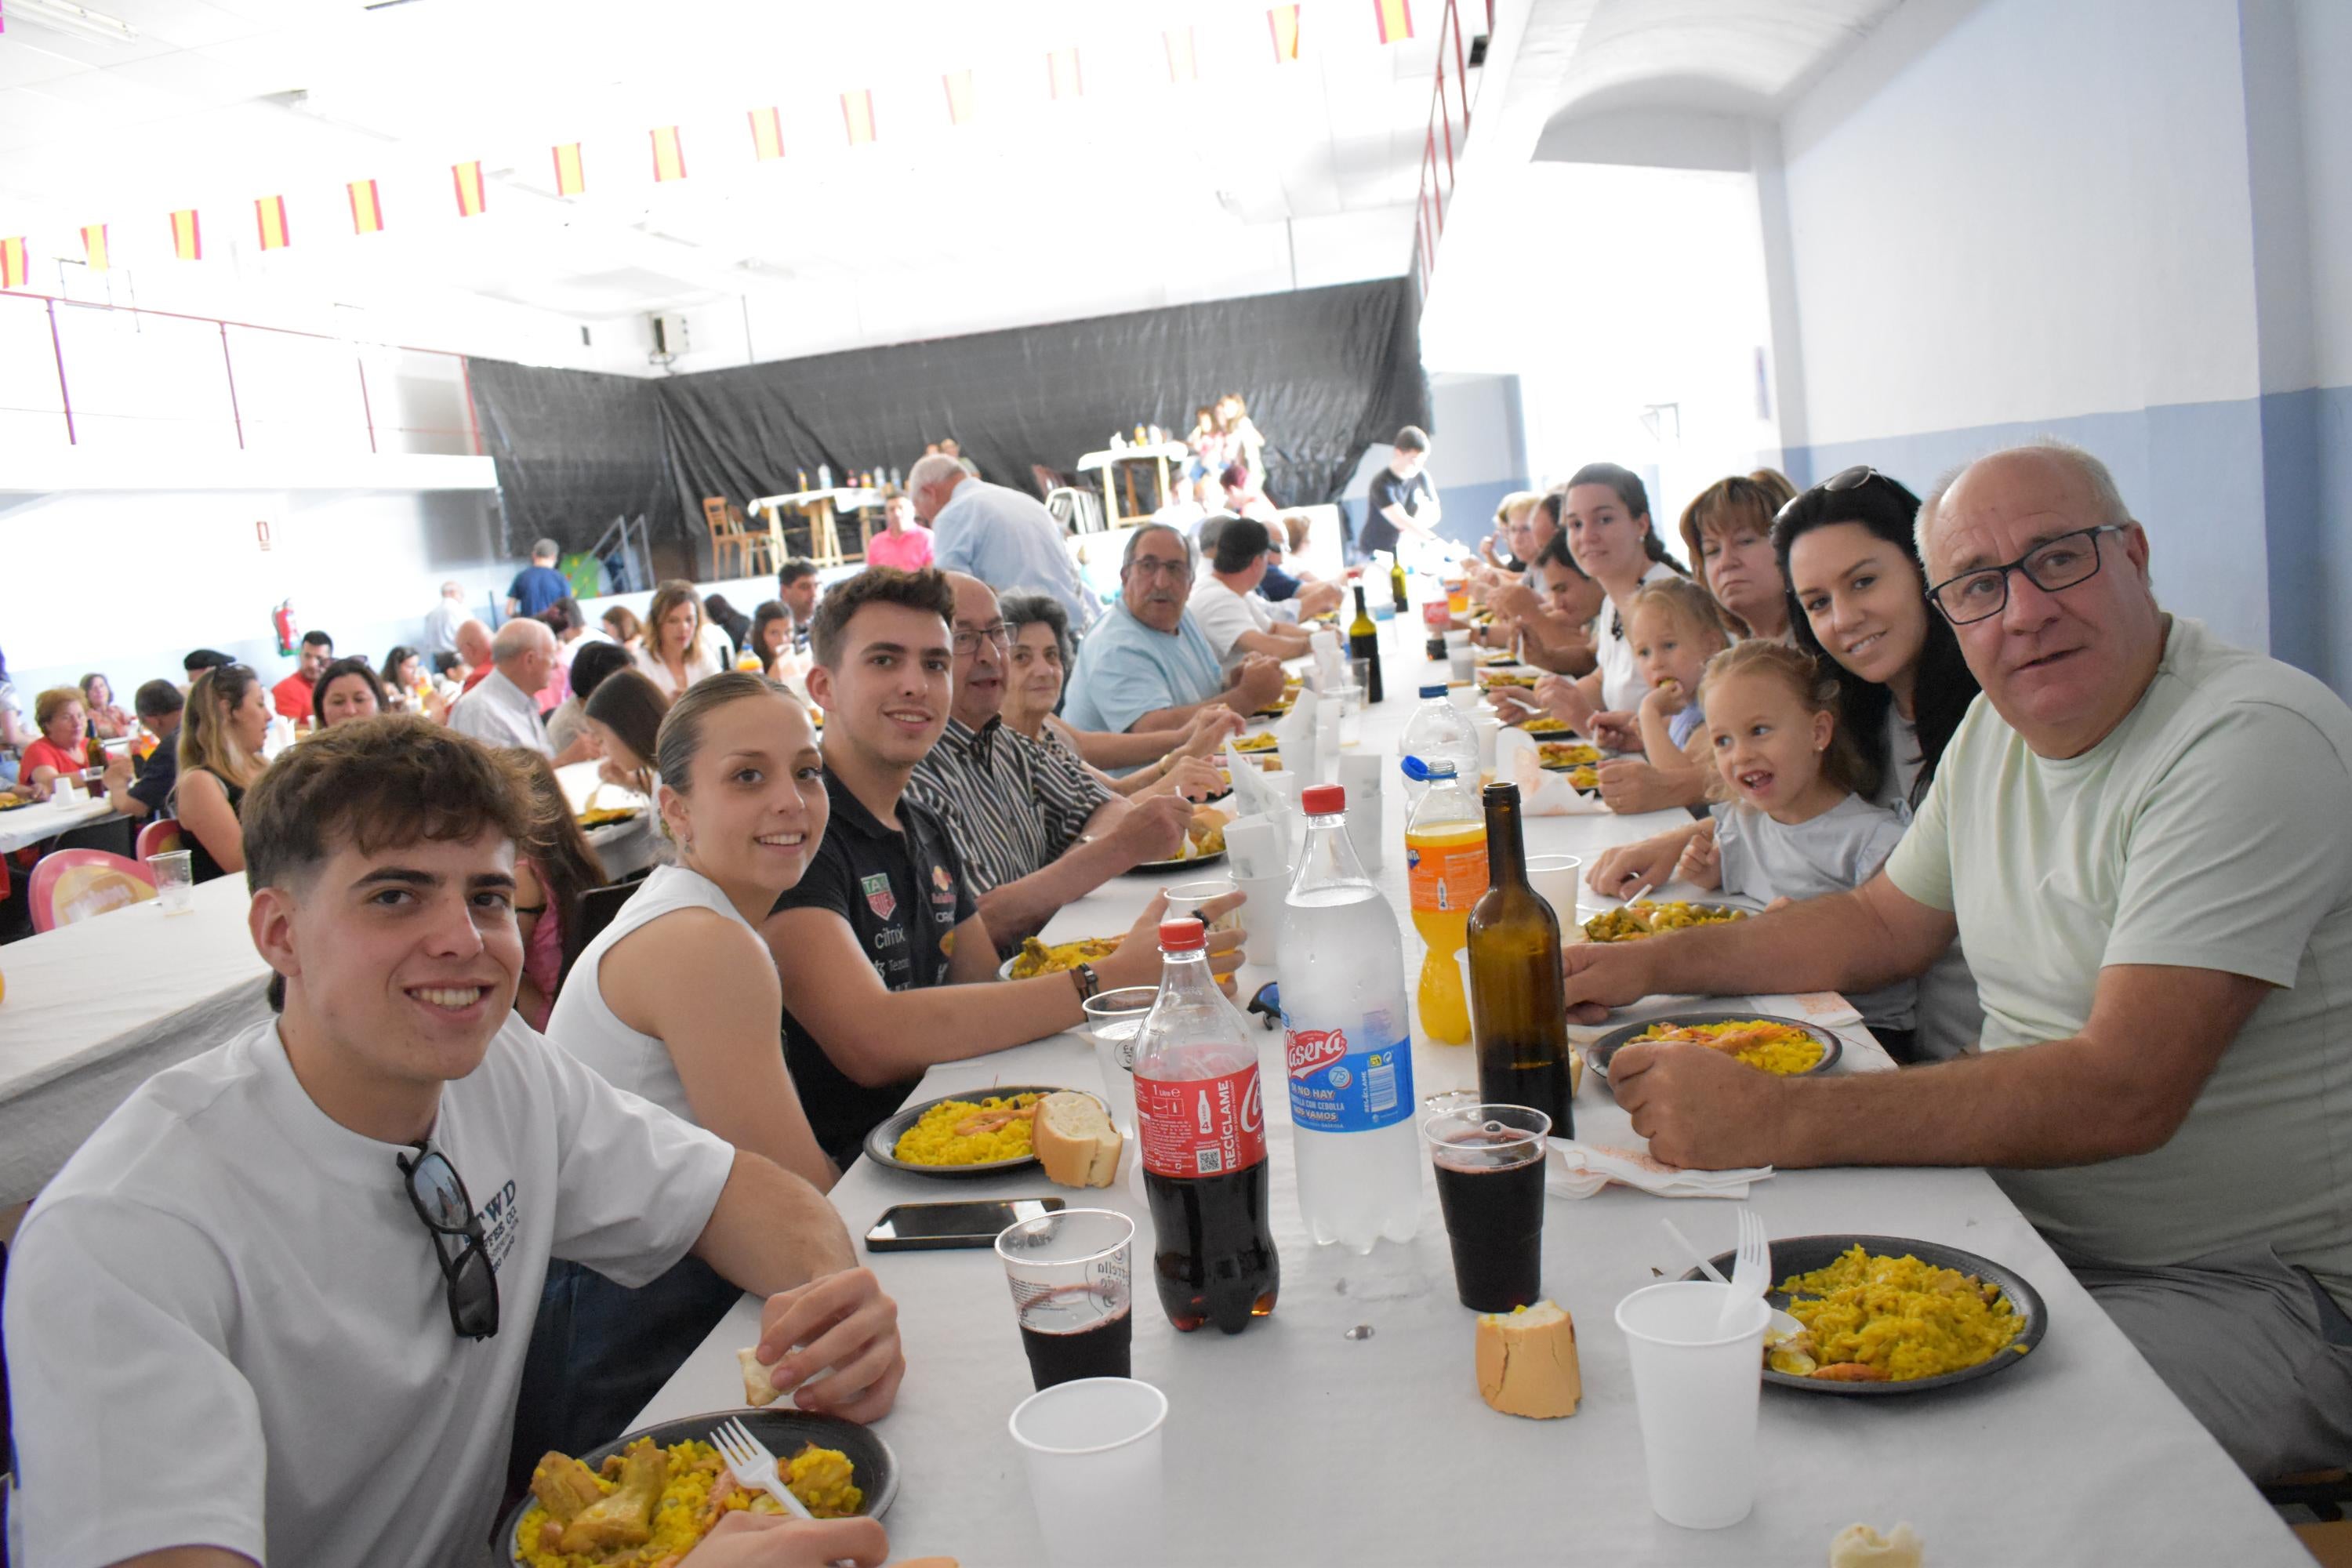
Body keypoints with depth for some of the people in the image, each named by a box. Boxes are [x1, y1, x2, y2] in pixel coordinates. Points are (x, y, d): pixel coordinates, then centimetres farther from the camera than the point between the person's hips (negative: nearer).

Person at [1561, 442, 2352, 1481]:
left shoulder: (2253, 742, -21)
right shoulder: (1997, 729, 6)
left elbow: (2125, 1093, -31)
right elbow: (1884, 927, 18)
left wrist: (1781, 1119, -34)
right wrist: (1654, 963, 6)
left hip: (2250, 1290, -7)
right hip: (2027, 1218, 8)